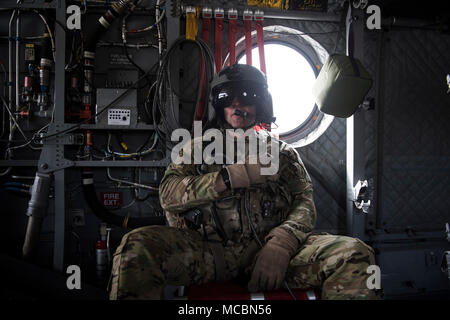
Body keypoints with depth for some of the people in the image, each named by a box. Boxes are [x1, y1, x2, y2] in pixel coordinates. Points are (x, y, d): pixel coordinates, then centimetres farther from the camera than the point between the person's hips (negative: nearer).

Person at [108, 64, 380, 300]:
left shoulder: (283, 152, 23)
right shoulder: (199, 148, 23)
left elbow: (305, 203, 7)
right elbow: (169, 194, 5)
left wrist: (281, 246, -16)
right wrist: (230, 177, -7)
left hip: (267, 248, 1)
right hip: (206, 249, 0)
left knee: (355, 253, -25)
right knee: (136, 246, -30)